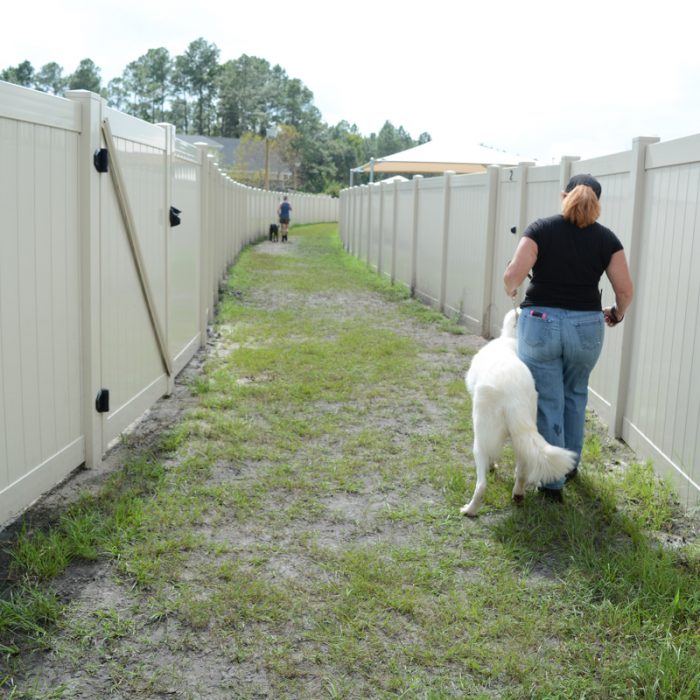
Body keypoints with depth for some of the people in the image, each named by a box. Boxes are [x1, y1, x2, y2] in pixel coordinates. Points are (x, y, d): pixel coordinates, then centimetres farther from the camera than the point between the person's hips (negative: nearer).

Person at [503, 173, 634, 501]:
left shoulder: (541, 229, -4)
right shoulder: (606, 238, 1)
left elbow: (513, 274, -14)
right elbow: (625, 290, 0)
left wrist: (511, 289, 7)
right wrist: (617, 313, 20)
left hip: (540, 324, -2)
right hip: (586, 327, 2)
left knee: (547, 403, 7)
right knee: (575, 395, 25)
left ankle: (552, 481, 12)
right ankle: (570, 464, 36)